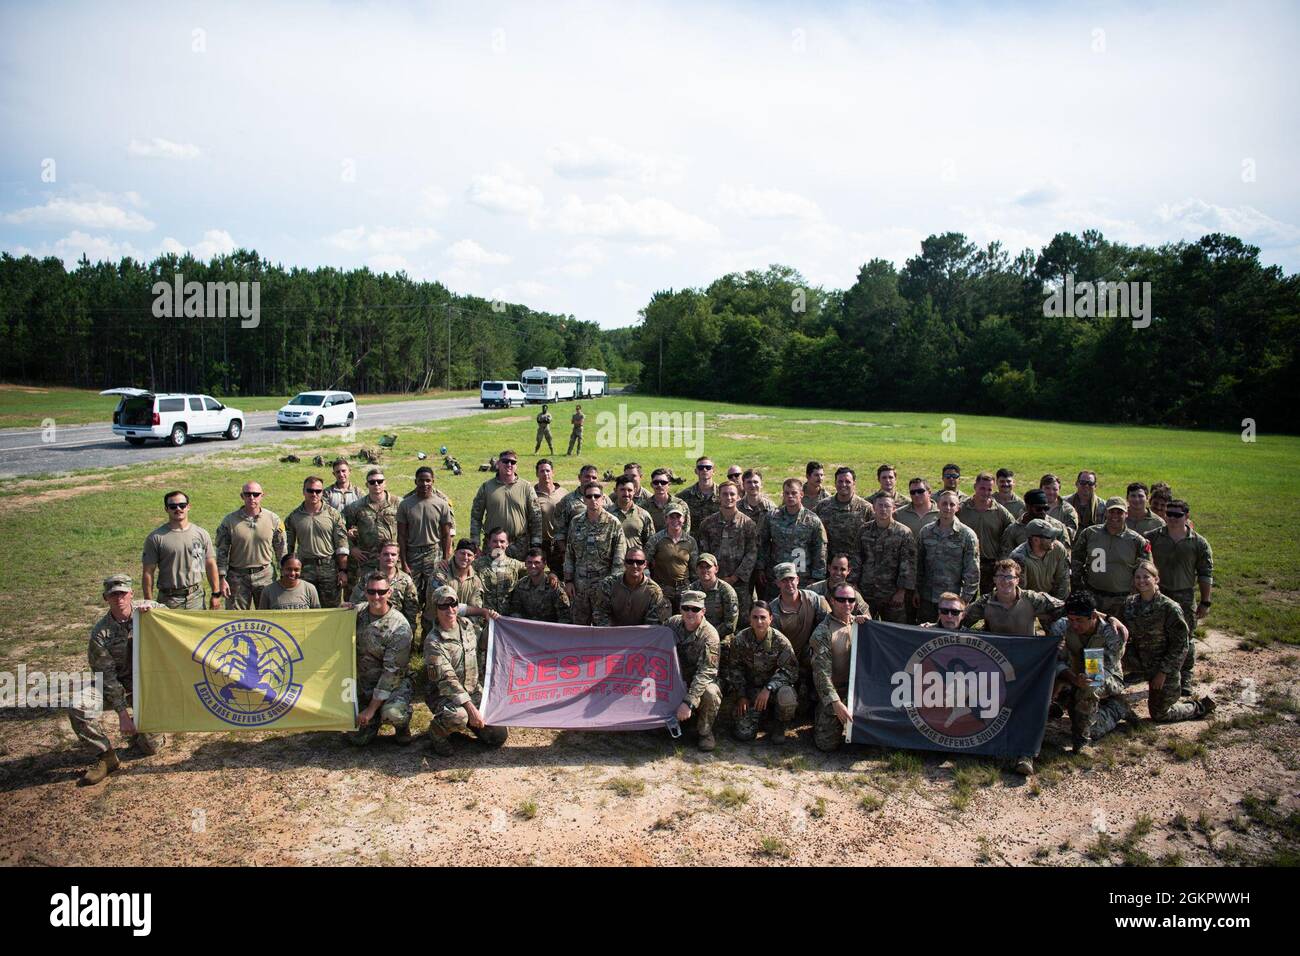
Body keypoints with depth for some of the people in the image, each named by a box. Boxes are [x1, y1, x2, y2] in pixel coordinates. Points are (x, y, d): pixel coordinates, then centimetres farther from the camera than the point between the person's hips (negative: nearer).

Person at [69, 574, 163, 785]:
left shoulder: (149, 609, -9)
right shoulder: (101, 633, -13)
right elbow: (106, 676, -14)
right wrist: (122, 712, -19)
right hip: (116, 685, 0)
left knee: (151, 747, -3)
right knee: (78, 709, -29)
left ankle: (140, 727, 34)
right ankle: (107, 756, -10)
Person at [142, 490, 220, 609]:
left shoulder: (201, 534, 6)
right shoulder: (156, 537, -2)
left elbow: (211, 565, 9)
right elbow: (148, 572, -1)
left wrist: (216, 594, 6)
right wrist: (149, 602, -4)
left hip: (196, 598, 2)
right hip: (169, 599, -2)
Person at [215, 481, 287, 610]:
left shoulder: (273, 519, 1)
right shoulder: (229, 520, -2)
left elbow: (281, 551, 6)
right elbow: (222, 552, 0)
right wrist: (222, 579, -5)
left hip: (265, 575, 1)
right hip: (237, 576, -1)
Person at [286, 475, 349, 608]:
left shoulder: (333, 514, 1)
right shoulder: (294, 516, 5)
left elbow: (341, 545, -1)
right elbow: (287, 547, 9)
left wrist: (343, 570, -6)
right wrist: (285, 571, 3)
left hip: (329, 568, -1)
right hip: (304, 568, 1)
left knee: (331, 608, 4)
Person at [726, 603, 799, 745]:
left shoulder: (780, 641, -16)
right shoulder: (740, 640, -10)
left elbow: (790, 670, -16)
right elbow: (734, 668, 2)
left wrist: (769, 688, -28)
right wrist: (741, 695, -5)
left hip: (775, 685, -1)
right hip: (751, 688, 2)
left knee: (786, 698, -38)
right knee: (744, 733, -13)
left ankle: (779, 727, -2)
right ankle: (762, 714, 24)